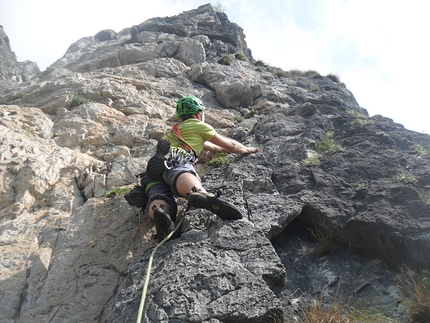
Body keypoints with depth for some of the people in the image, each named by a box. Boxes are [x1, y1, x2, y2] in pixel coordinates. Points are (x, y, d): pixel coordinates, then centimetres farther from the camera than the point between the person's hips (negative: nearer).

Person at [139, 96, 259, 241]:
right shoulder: (198, 125, 27)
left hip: (153, 168, 6)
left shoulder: (172, 130, 46)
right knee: (183, 178, -39)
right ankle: (201, 195, -71)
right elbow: (231, 145, 31)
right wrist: (248, 149, 50)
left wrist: (225, 149, 74)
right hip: (175, 161, -5)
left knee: (158, 197, -26)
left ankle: (159, 214, -60)